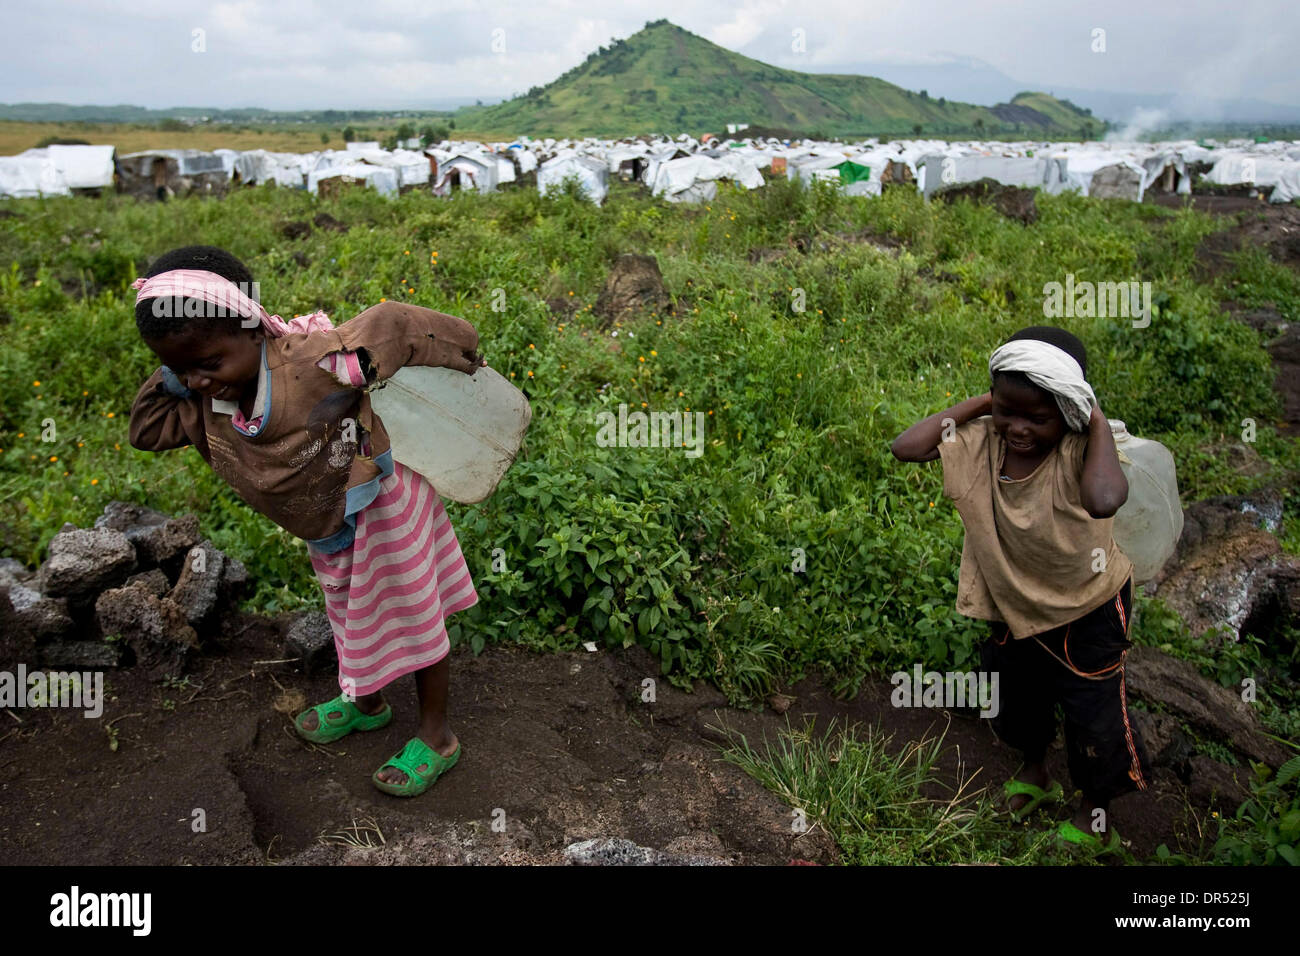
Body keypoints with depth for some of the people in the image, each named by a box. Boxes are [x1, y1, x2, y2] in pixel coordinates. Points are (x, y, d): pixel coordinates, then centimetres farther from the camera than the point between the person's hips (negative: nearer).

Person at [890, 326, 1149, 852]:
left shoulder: (1078, 450, -33)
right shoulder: (980, 440, -19)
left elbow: (1104, 500, -55)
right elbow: (906, 447, -26)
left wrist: (1098, 424, -41)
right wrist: (977, 404, -24)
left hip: (1087, 610, -5)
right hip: (1014, 606, 5)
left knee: (1094, 714, 10)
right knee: (1018, 693, 26)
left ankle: (1093, 809, 41)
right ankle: (1034, 771, 58)